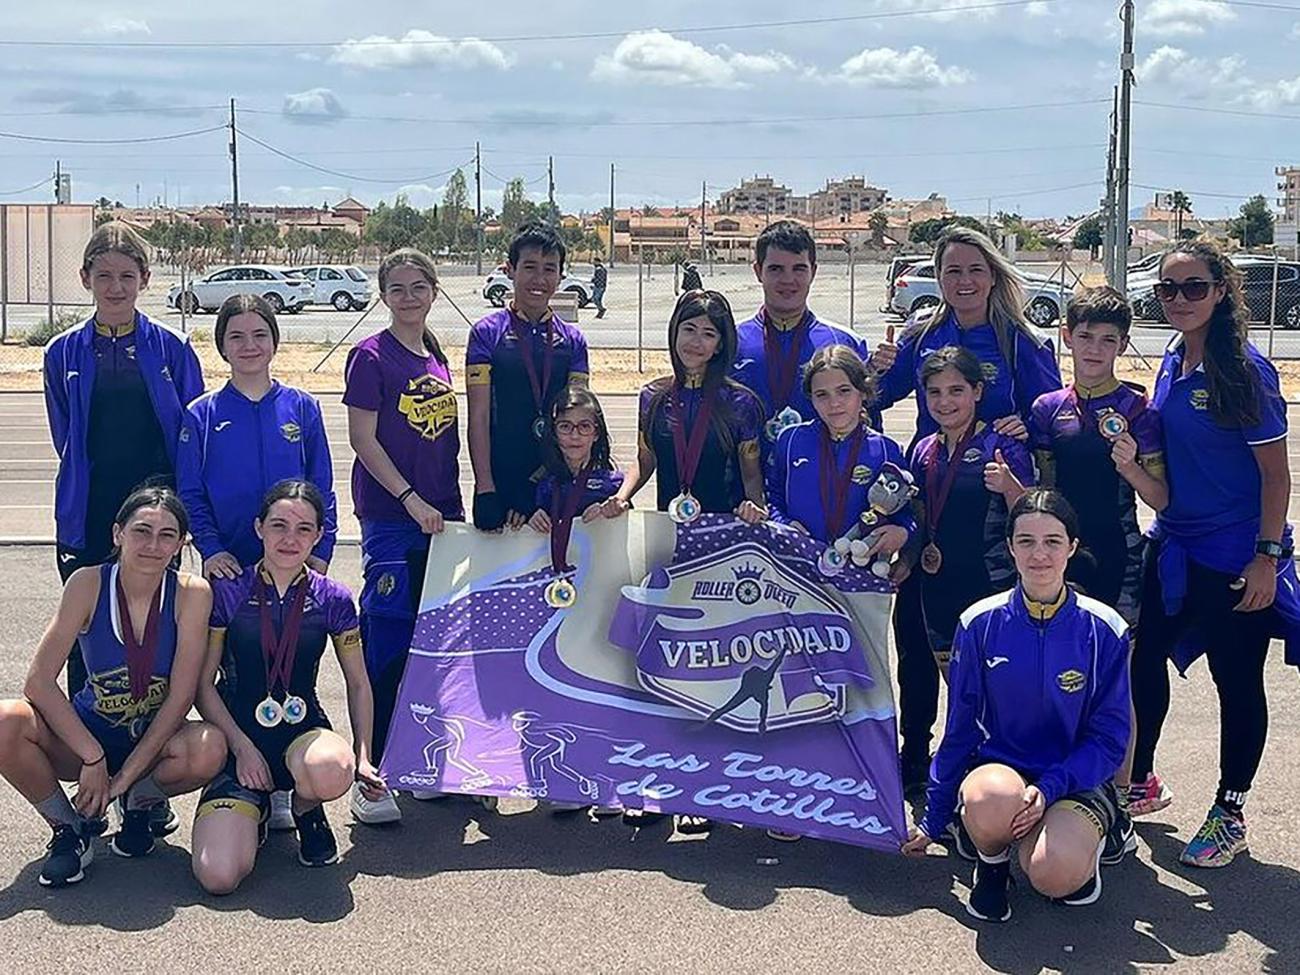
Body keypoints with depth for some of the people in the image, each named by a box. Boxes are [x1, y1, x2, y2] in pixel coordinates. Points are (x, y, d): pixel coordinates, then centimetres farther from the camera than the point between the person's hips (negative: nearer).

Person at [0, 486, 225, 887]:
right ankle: (68, 828, -4)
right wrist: (93, 757, -23)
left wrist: (125, 776, -19)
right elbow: (39, 682, -18)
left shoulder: (191, 593, -15)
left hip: (154, 737, 0)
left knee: (209, 749, -34)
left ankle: (137, 804, 1)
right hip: (85, 733, 0)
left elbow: (180, 697, -15)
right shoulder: (88, 584, -16)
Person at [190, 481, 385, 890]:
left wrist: (363, 756, 0)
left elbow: (358, 683, 10)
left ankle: (306, 810, 1)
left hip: (304, 731, 1)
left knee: (331, 771, -40)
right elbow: (203, 684, -1)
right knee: (217, 876, -23)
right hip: (239, 738, 0)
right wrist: (242, 747, -11)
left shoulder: (332, 600, 0)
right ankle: (256, 808, 15)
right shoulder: (227, 592, -4)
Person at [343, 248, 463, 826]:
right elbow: (363, 438, -11)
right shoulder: (371, 356, -5)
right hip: (389, 517, -7)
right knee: (387, 643, -7)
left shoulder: (437, 359, 14)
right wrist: (411, 499, -16)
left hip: (438, 515, 7)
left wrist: (455, 506, 13)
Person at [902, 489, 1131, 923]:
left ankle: (1082, 841, 7)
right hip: (999, 766, 1)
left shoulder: (1105, 630, -5)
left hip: (1076, 779, 0)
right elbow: (960, 730, 6)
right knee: (993, 799, -37)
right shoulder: (981, 623, -3)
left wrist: (1050, 789, -20)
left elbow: (1109, 738, -3)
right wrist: (932, 821, 8)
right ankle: (992, 861, -1)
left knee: (1055, 876, -31)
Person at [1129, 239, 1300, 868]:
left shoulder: (1245, 369, -15)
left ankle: (1230, 815, 19)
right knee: (1144, 659, 13)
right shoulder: (1172, 361, 5)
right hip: (1171, 545, 7)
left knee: (1236, 681, 5)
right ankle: (1142, 784, 32)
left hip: (1234, 557, -7)